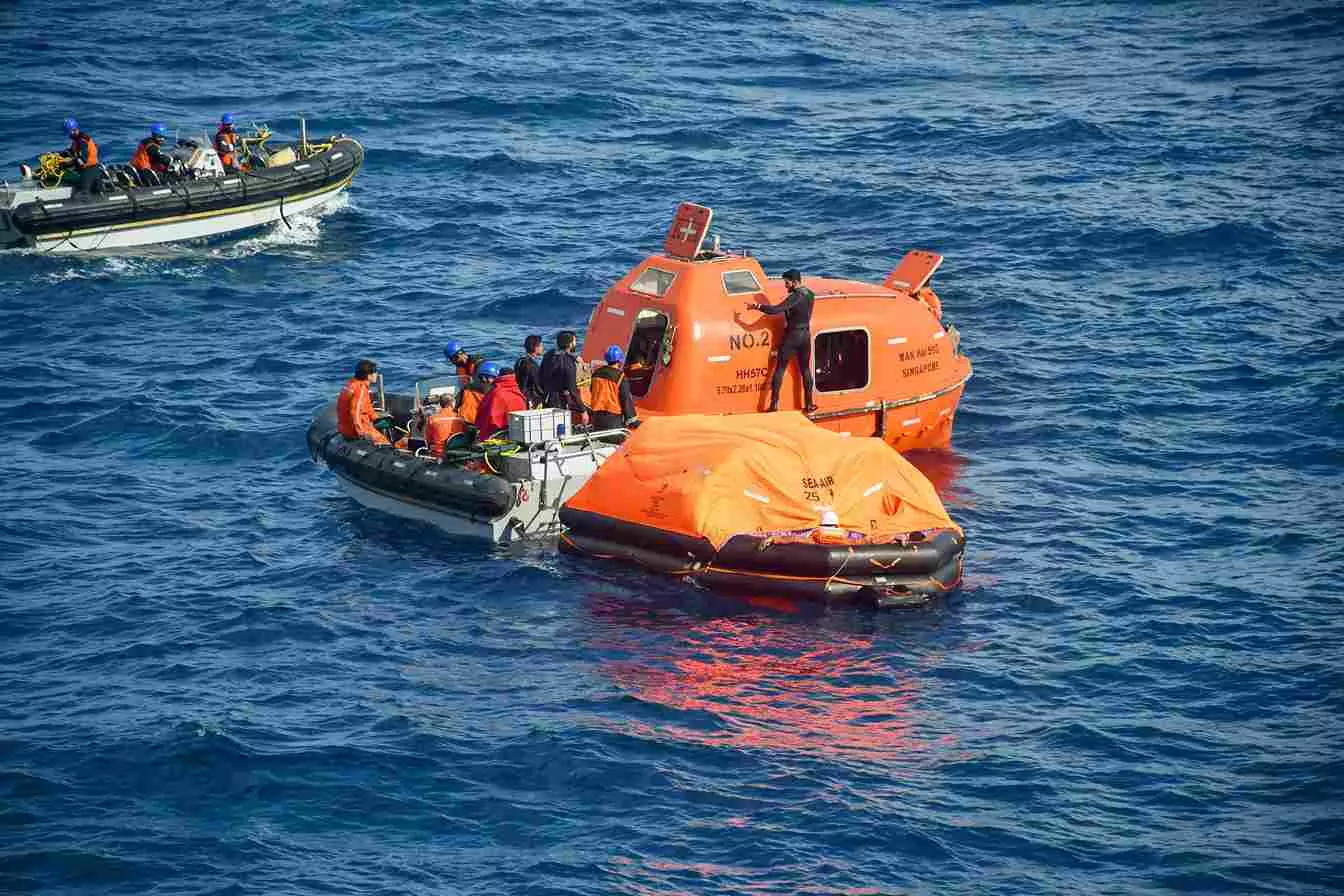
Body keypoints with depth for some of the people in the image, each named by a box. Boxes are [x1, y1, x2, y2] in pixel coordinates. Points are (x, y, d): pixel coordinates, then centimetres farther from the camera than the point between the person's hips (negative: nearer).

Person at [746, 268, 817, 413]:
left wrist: (756, 306, -27)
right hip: (805, 335, 7)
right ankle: (809, 404, 15)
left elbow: (776, 310, -30)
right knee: (805, 370, 14)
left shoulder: (795, 297, -21)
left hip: (791, 336, -7)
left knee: (780, 369, 1)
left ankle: (774, 403, -2)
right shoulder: (810, 295, 3)